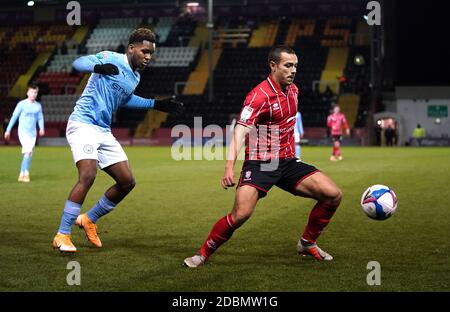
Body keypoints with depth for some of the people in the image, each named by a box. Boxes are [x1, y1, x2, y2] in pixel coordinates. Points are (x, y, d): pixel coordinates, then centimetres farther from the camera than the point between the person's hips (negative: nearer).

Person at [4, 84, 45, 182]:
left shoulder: (38, 106, 8)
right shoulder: (22, 104, -4)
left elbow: (40, 118, 10)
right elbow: (14, 117, 1)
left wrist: (41, 128, -10)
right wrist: (8, 130, 2)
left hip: (33, 133, 5)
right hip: (23, 131, -4)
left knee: (29, 154, 5)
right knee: (28, 151, -19)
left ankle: (22, 174, 15)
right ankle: (26, 173, -12)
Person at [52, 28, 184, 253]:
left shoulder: (135, 77, 14)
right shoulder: (111, 59, -9)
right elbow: (78, 63, -21)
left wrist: (156, 104, 29)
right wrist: (98, 67, -42)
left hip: (103, 131, 8)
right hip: (83, 124, -8)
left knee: (127, 182, 4)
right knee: (88, 176, -26)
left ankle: (89, 219, 21)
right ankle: (62, 235, -17)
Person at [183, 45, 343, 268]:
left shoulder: (293, 90, 7)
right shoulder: (260, 96, -18)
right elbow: (240, 131, -28)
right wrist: (230, 166, -40)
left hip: (287, 162, 7)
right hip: (260, 165, -7)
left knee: (333, 195, -5)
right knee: (240, 214, -23)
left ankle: (307, 243, 15)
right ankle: (203, 254, 0)